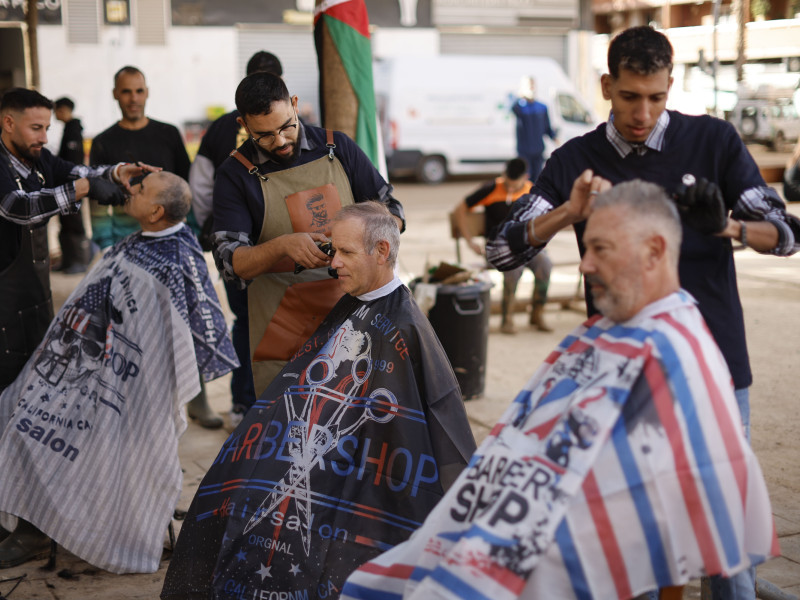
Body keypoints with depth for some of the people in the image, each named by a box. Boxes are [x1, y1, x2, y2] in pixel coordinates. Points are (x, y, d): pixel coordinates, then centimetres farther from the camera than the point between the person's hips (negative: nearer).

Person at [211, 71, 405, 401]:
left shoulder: (338, 148, 5)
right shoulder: (235, 174, -2)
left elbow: (391, 211, 10)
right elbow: (230, 262, -8)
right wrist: (282, 246, -26)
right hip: (281, 326, -2)